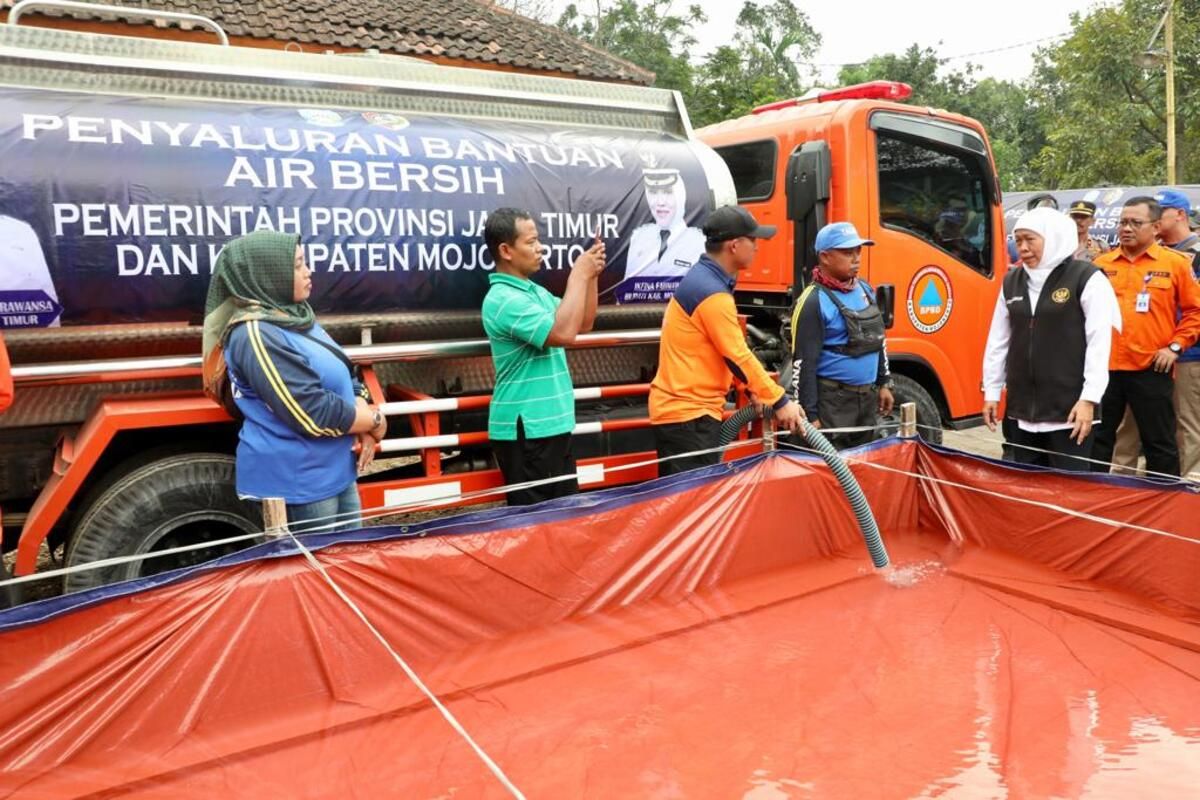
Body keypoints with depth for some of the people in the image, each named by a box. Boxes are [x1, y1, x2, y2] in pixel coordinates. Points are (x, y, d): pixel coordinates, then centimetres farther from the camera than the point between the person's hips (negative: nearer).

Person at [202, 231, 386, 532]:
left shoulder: (294, 317, 10)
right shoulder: (257, 336, -20)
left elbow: (343, 378, 13)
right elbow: (314, 413, -24)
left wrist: (364, 427, -6)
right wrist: (375, 422, -10)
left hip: (337, 470, 9)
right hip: (295, 480, -9)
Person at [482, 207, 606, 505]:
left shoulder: (534, 291, 13)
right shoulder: (503, 299, -18)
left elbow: (582, 324, 19)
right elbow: (563, 333, -28)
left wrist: (591, 277, 5)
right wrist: (578, 276, -19)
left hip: (551, 424, 10)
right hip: (525, 429, -10)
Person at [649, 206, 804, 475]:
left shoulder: (701, 279, 13)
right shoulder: (712, 293, -19)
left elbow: (732, 351, 19)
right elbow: (738, 357, -18)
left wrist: (756, 390, 16)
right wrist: (779, 401, -9)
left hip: (680, 407, 10)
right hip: (688, 413, -10)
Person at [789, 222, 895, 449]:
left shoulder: (865, 290, 11)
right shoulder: (814, 301, -15)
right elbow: (803, 363, -17)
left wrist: (883, 383, 19)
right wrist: (809, 414, -18)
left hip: (867, 395, 8)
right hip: (832, 400, -8)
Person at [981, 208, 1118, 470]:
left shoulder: (1087, 278, -6)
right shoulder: (1012, 281, 10)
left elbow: (1099, 343, -10)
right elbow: (998, 341, 14)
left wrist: (1089, 399, -15)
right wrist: (991, 391, 12)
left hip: (1069, 409, -5)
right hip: (1023, 409, 5)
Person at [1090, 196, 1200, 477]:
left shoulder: (1176, 263, 0)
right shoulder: (1101, 264, 7)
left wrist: (1176, 345, -7)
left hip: (1151, 368, -2)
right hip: (1104, 366, 3)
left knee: (1159, 442, 7)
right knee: (1097, 437, 10)